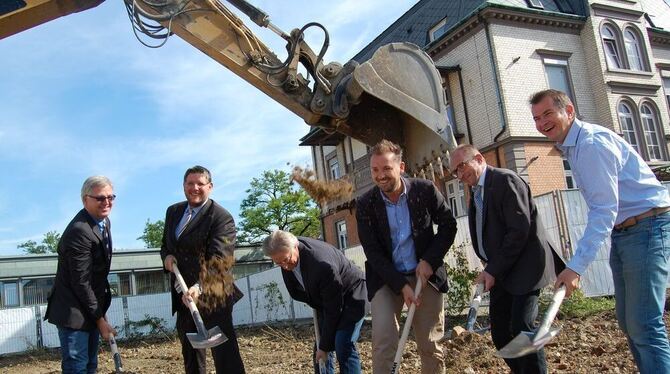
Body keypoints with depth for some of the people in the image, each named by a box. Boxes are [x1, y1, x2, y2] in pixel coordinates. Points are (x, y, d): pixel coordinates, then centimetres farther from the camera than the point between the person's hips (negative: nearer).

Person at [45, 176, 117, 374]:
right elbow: (81, 283, -21)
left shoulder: (105, 221, 6)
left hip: (91, 308, 9)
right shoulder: (79, 231, -23)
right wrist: (100, 319, -14)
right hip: (74, 312, -9)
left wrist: (100, 314, 15)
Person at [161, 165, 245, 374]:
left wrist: (200, 287, -40)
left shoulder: (222, 217, -14)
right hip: (183, 297, 7)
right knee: (190, 356, 19)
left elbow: (219, 260, -24)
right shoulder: (173, 212, 10)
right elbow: (165, 245, 21)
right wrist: (167, 255, -3)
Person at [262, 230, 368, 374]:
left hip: (351, 296, -7)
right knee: (321, 347, 5)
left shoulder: (322, 265, -38)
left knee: (343, 347, -18)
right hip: (324, 299, 8)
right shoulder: (285, 251, -15)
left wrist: (324, 346, -21)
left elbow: (332, 310, -28)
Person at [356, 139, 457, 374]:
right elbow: (373, 253, -7)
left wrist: (430, 260, -9)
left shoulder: (425, 190, -6)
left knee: (430, 345, 6)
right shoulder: (365, 205, -7)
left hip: (424, 275, 1)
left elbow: (448, 225, 4)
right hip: (386, 279, 0)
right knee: (383, 342, -13)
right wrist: (401, 286, -15)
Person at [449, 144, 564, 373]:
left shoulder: (505, 180, -11)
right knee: (500, 331, 7)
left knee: (521, 326, -16)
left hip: (523, 266, -8)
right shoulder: (476, 193, 15)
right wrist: (490, 267, -2)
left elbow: (520, 230, -19)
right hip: (499, 271, 8)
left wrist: (494, 269, -17)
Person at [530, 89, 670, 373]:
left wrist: (576, 266, -29)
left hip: (647, 227, -10)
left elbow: (604, 210, -25)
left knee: (644, 326, -11)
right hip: (621, 232, 10)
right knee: (627, 321, 13)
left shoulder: (591, 143, -18)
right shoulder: (572, 146, 11)